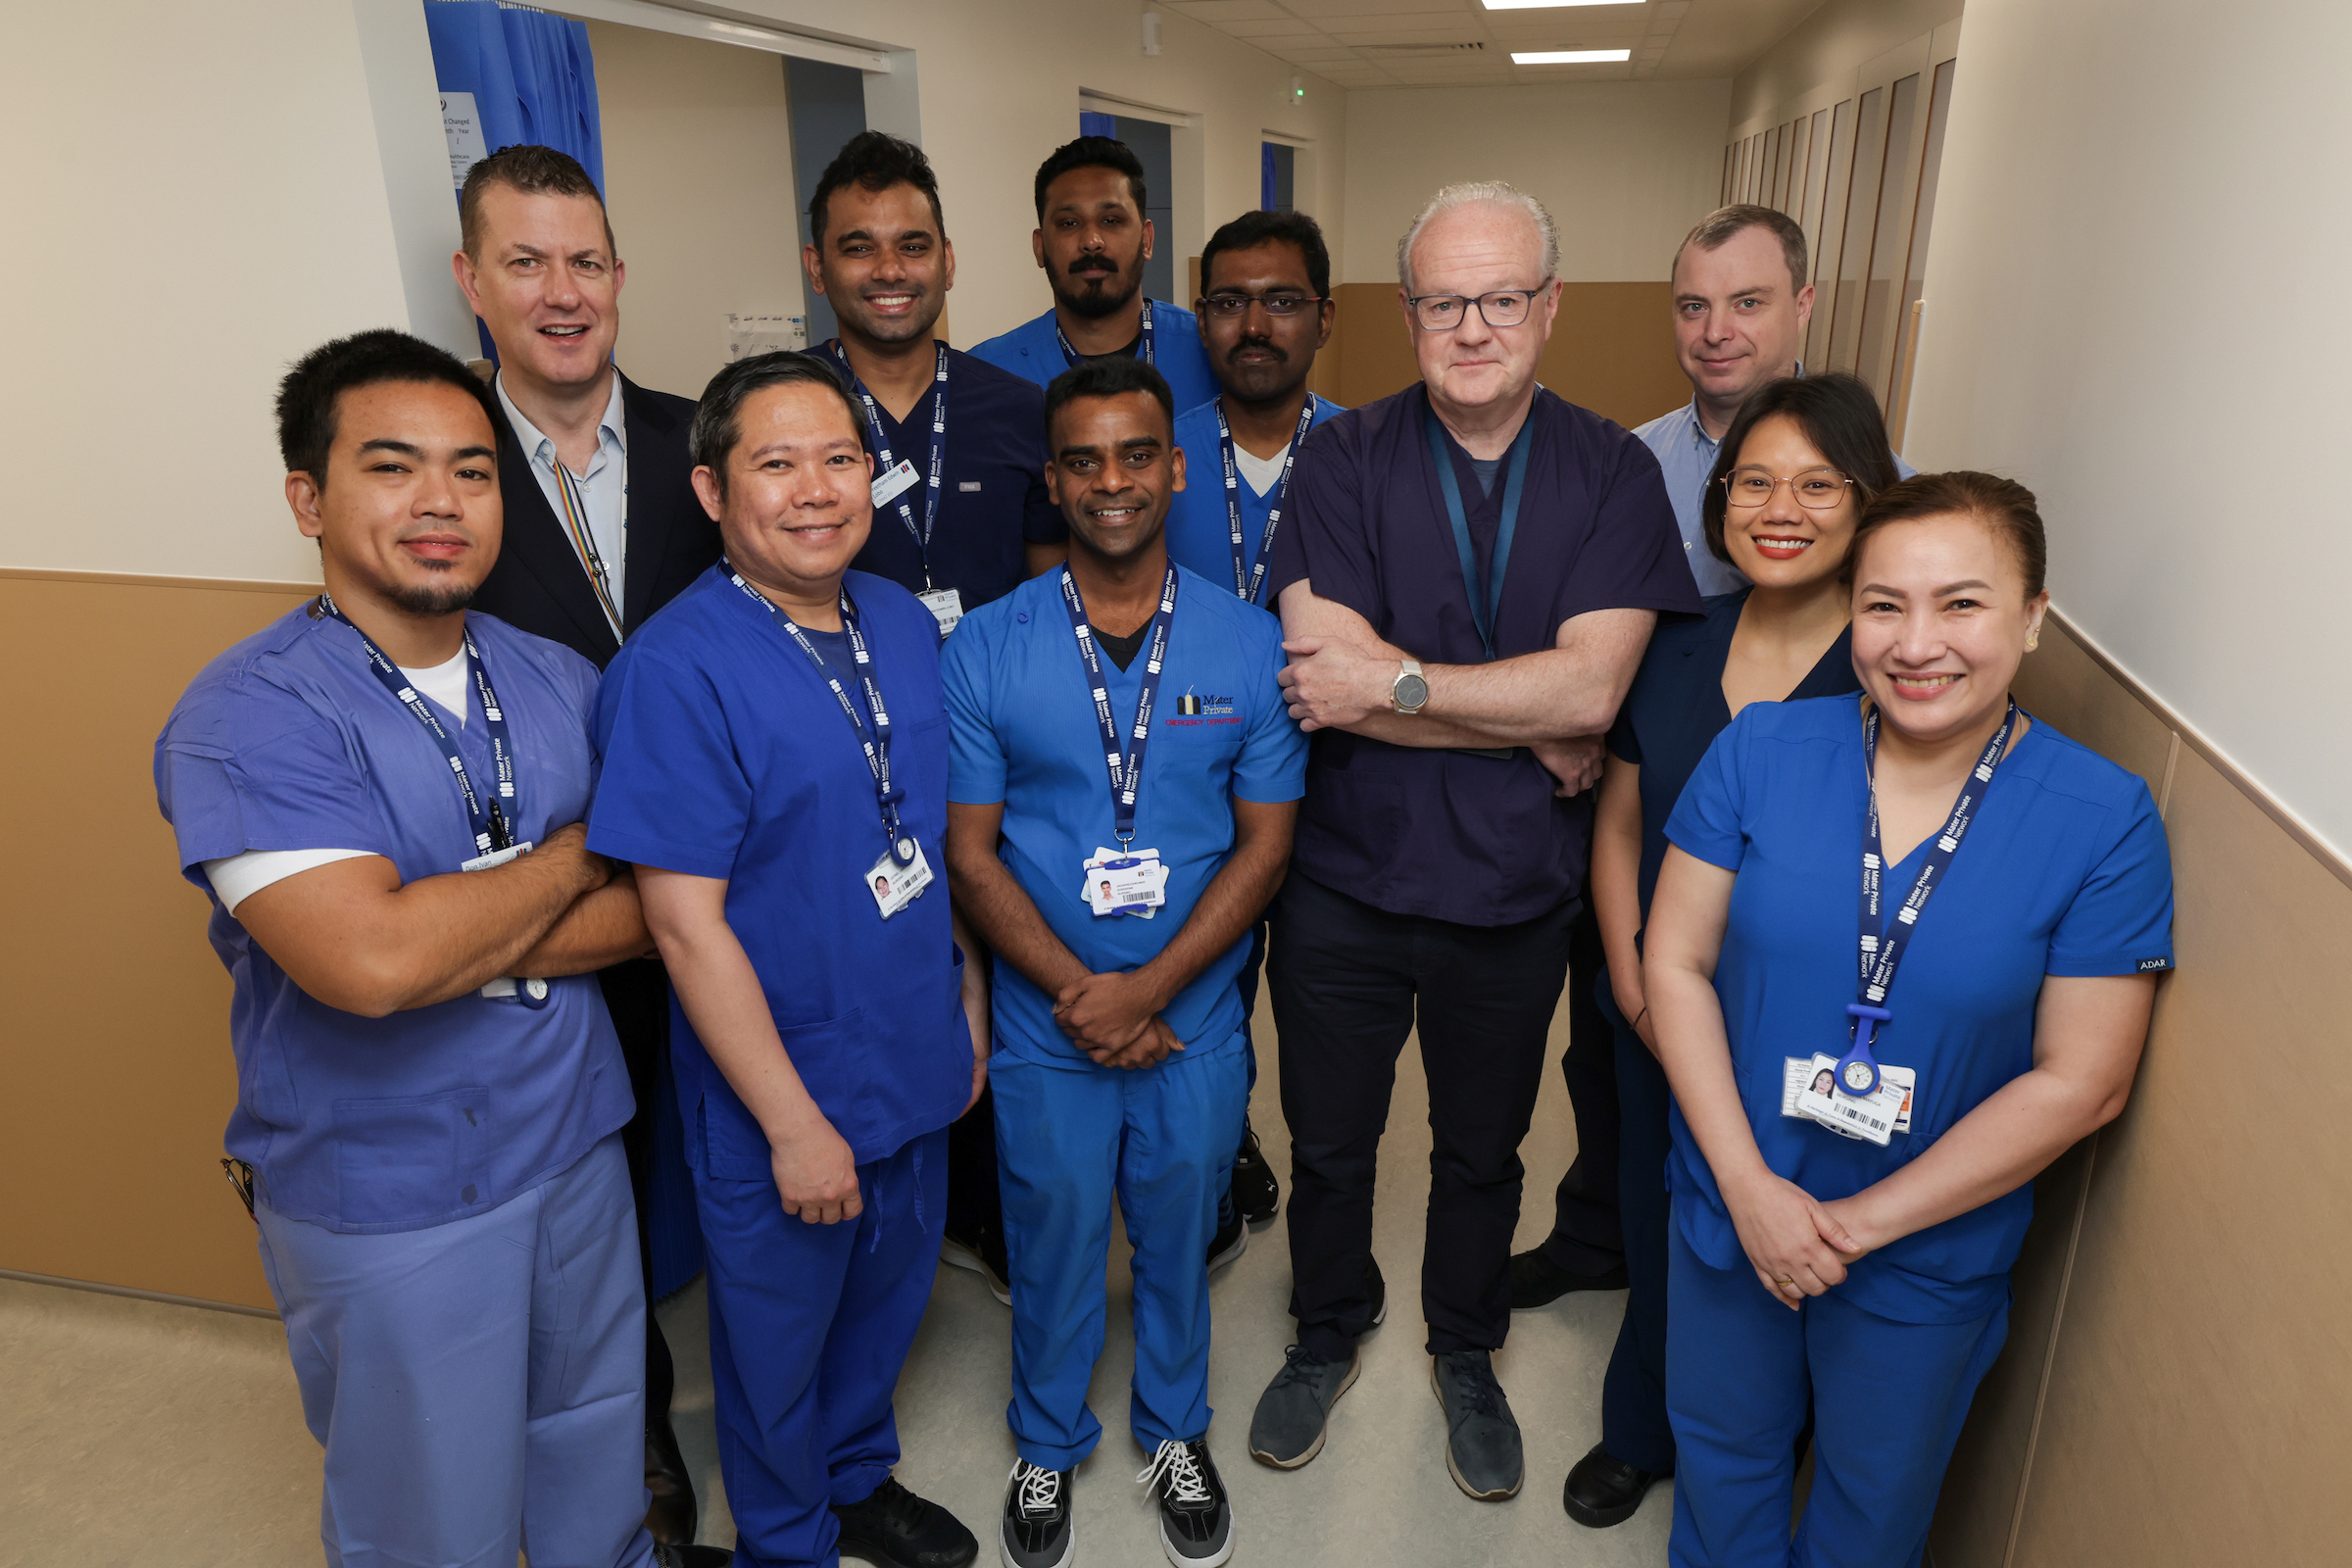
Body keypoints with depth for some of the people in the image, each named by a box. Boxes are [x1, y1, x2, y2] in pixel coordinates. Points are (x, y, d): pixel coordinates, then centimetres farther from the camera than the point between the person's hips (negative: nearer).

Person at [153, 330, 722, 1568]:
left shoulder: (559, 681, 1)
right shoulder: (246, 718, -18)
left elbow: (652, 909, -4)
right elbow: (369, 960, -31)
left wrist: (458, 940, -20)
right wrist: (571, 860, -16)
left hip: (575, 1144, 5)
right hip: (386, 1200, -5)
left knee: (597, 1449, 25)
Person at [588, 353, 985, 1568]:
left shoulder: (903, 624, -1)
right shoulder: (675, 672, -22)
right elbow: (685, 921, -21)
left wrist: (969, 1002, 10)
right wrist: (794, 1124, -18)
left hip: (918, 1065, 6)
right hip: (781, 1102, -6)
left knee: (887, 1299, 27)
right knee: (779, 1343, 18)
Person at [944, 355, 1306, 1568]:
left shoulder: (1252, 646, -7)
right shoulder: (985, 650, -8)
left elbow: (1264, 843, -6)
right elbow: (969, 851, -6)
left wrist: (1147, 990, -15)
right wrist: (1076, 992, -16)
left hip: (1195, 1020, 1)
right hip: (1046, 1025, 0)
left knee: (1178, 1240, 19)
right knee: (1053, 1249, 17)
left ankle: (1175, 1434, 47)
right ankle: (1047, 1445, 44)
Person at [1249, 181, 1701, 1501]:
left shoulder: (1614, 473, -7)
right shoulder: (1345, 459, -9)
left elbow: (1590, 689, -18)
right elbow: (1322, 672, -21)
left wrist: (1396, 682, -21)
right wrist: (1536, 731, -18)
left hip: (1516, 898, 1)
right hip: (1346, 885, 0)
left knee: (1482, 1153, 22)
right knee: (1329, 1145, 20)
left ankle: (1467, 1352, 49)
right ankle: (1330, 1332, 48)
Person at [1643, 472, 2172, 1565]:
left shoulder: (2105, 820, -16)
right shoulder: (1760, 751, -13)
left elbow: (2080, 1082, -14)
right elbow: (1676, 965, -10)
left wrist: (1867, 1220, -15)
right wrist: (1749, 1185, -16)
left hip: (1931, 1256, -1)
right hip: (1730, 1209, 1)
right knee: (1720, 1460, 25)